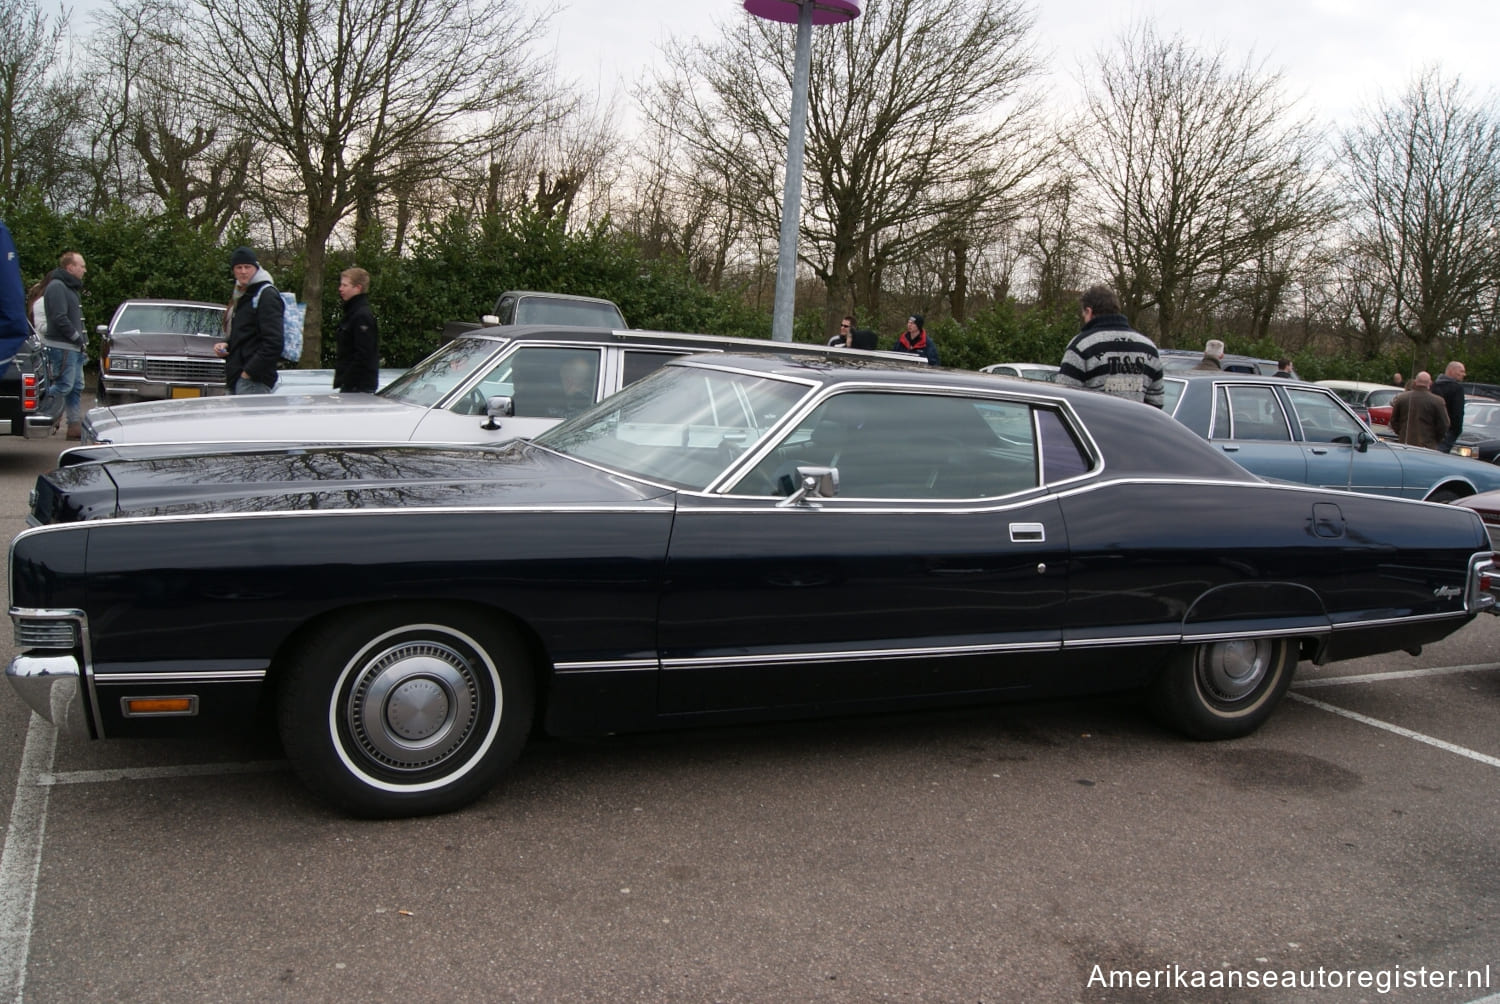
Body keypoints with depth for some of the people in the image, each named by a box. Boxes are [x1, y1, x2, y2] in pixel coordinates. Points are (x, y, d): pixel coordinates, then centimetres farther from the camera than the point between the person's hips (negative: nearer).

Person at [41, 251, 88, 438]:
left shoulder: (70, 287, 20)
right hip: (62, 347, -10)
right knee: (64, 386, -11)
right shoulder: (57, 287, -11)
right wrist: (78, 338, -15)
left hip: (74, 347, 10)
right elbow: (60, 319, -20)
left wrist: (82, 341, 10)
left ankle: (76, 425, 11)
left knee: (76, 387, 9)